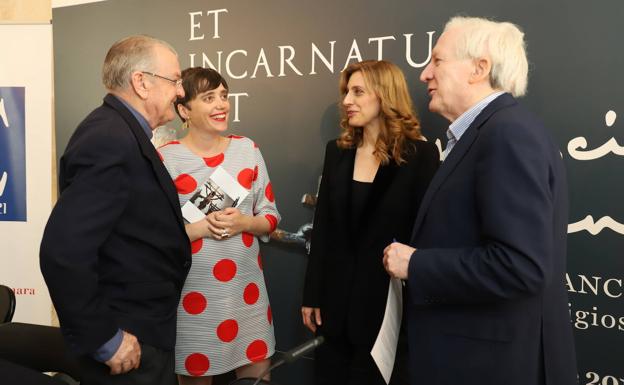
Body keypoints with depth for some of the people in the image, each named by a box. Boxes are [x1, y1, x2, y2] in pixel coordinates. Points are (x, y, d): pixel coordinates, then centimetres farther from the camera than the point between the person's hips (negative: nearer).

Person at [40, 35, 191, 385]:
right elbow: (63, 252, -30)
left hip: (144, 324, 10)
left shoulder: (124, 132, 7)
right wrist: (104, 339, -22)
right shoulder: (109, 140, -23)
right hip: (130, 340, -9)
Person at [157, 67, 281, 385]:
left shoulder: (247, 149, 4)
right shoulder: (166, 158, -8)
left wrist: (245, 223, -12)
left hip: (245, 287, 3)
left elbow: (270, 216, 7)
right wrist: (200, 228, -18)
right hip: (192, 291, -3)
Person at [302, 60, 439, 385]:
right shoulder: (337, 151, 6)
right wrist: (312, 295, 4)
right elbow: (322, 228, 6)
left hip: (388, 297, -4)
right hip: (336, 295, 5)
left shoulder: (421, 155, -9)